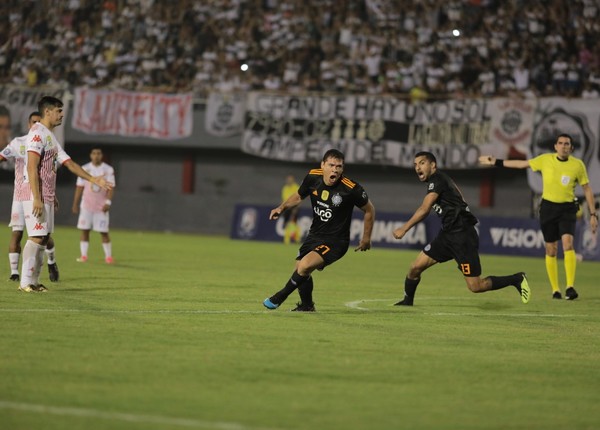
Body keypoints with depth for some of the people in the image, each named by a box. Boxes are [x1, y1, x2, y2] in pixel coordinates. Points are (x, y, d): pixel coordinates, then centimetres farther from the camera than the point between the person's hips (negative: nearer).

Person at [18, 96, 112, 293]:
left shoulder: (51, 137, 19)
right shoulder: (38, 133, -12)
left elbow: (69, 163, 23)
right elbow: (32, 167, -19)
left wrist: (93, 179, 19)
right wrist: (37, 199, -24)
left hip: (47, 197, 10)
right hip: (37, 196, -10)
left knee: (44, 238, 8)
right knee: (37, 237, -11)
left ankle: (34, 281, 11)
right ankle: (26, 282, -10)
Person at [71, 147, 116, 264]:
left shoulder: (108, 170, 0)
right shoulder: (84, 169, 4)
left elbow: (111, 187, -3)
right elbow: (79, 187, 7)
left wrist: (108, 202, -16)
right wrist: (75, 204, 5)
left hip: (101, 206, -2)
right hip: (87, 205, 2)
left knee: (104, 231, -3)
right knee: (84, 230, -1)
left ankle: (108, 256, 5)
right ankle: (83, 255, 4)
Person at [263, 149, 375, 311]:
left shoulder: (351, 188, -22)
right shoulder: (312, 177, -9)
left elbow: (369, 209, -5)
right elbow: (298, 196, 12)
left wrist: (366, 238, 1)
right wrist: (282, 207, -4)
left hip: (335, 241, -6)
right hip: (314, 235, 6)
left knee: (304, 266, -23)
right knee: (300, 270, 14)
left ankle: (280, 297, 0)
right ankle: (307, 305, 40)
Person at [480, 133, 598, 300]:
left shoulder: (578, 165, -4)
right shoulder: (545, 159, -1)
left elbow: (587, 189, 4)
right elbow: (522, 164, 11)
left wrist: (593, 214, 1)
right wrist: (496, 162, 12)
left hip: (567, 208, -2)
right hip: (548, 207, 2)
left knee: (568, 243, -22)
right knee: (551, 250, 4)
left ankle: (570, 287, -25)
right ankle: (555, 290, 15)